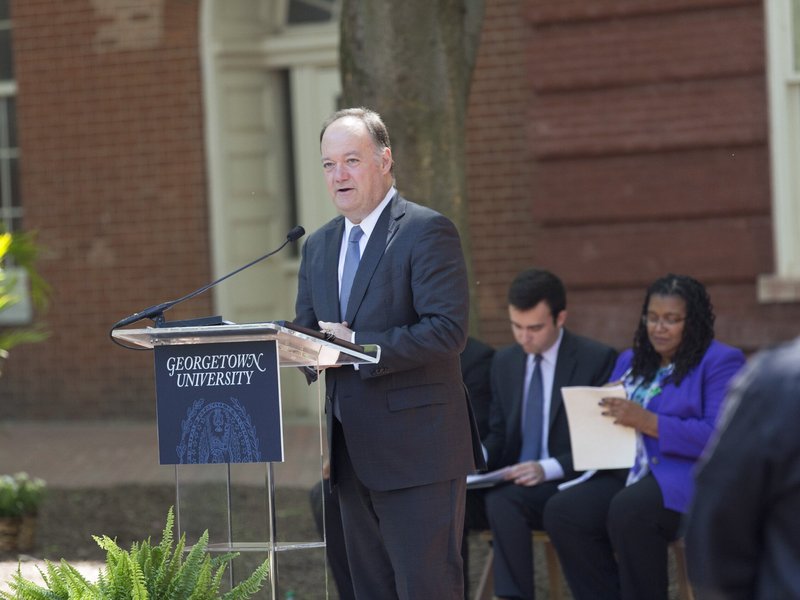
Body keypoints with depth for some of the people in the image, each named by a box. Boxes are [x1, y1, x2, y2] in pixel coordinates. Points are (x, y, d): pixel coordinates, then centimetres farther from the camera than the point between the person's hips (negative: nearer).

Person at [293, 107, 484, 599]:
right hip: (353, 454, 8)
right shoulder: (318, 246, 16)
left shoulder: (427, 231, -8)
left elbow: (448, 329, -18)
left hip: (417, 449, -8)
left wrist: (357, 345, -20)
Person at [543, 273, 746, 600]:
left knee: (628, 510, -36)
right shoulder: (631, 361, 22)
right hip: (629, 476, 7)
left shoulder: (720, 362, 0)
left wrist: (648, 422, -21)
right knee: (561, 511, -21)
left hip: (690, 479, -6)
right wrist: (600, 415, -6)